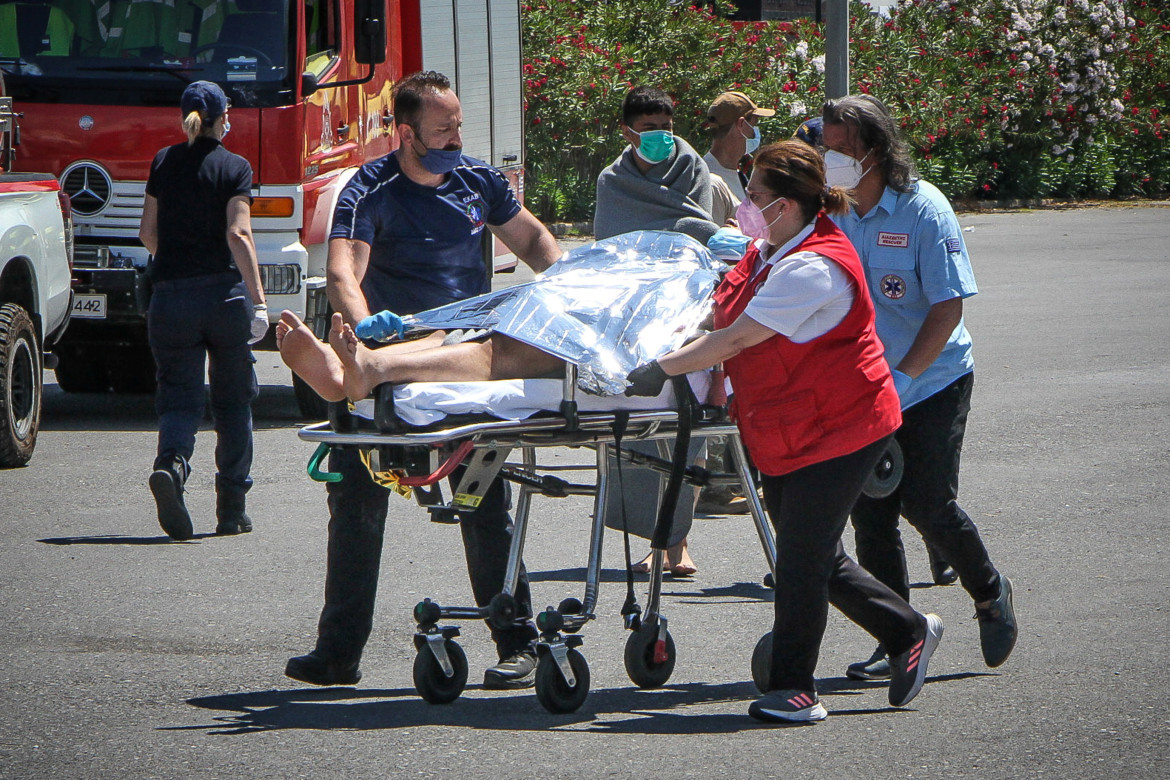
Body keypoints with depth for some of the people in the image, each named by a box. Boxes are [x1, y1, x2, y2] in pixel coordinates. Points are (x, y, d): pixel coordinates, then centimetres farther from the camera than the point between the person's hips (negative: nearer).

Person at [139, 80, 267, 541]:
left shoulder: (164, 163, 7)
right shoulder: (235, 168, -3)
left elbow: (148, 234, 12)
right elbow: (238, 233, -15)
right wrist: (258, 297, -18)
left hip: (171, 295, 2)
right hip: (225, 291, -2)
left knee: (179, 396, 2)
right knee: (233, 400, 11)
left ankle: (171, 462, -31)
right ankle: (231, 510, 13)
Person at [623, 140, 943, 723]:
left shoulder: (813, 268, -24)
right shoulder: (766, 253, 8)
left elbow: (738, 338, -27)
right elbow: (724, 322, 24)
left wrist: (661, 370, -25)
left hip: (836, 429, -10)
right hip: (780, 434, 10)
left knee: (803, 555, -7)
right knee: (812, 555, 14)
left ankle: (793, 687, 1)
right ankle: (908, 631, 29)